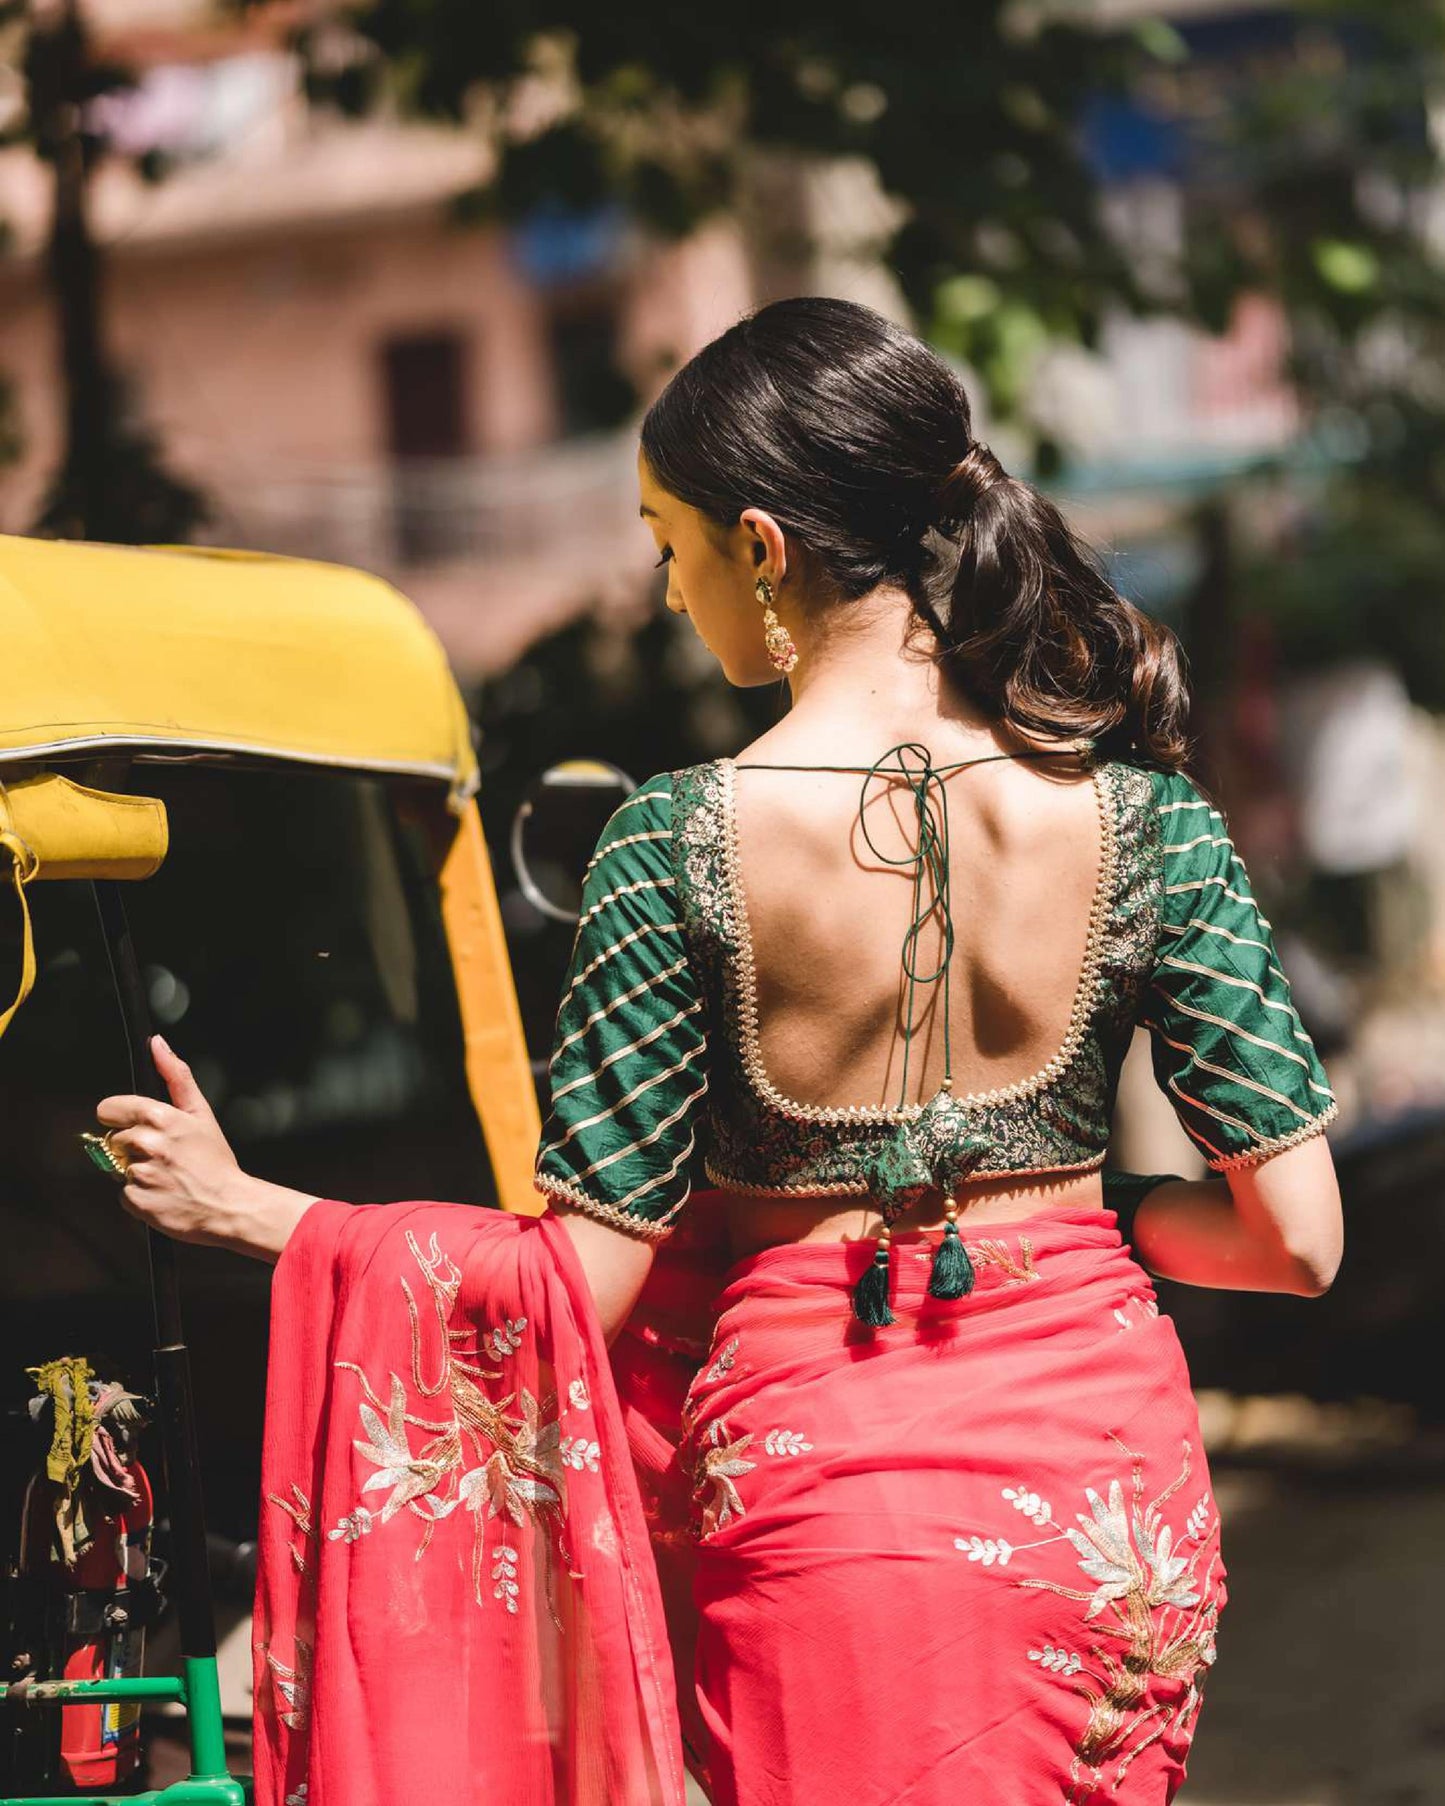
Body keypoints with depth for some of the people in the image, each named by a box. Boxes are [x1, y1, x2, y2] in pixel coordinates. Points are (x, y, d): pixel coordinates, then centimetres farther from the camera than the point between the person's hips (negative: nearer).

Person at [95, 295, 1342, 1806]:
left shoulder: (683, 845, -14)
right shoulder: (1141, 818, -8)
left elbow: (584, 1283, -11)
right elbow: (1295, 1238, -8)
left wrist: (239, 1209, -1)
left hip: (808, 1498, -2)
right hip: (1100, 1487, 2)